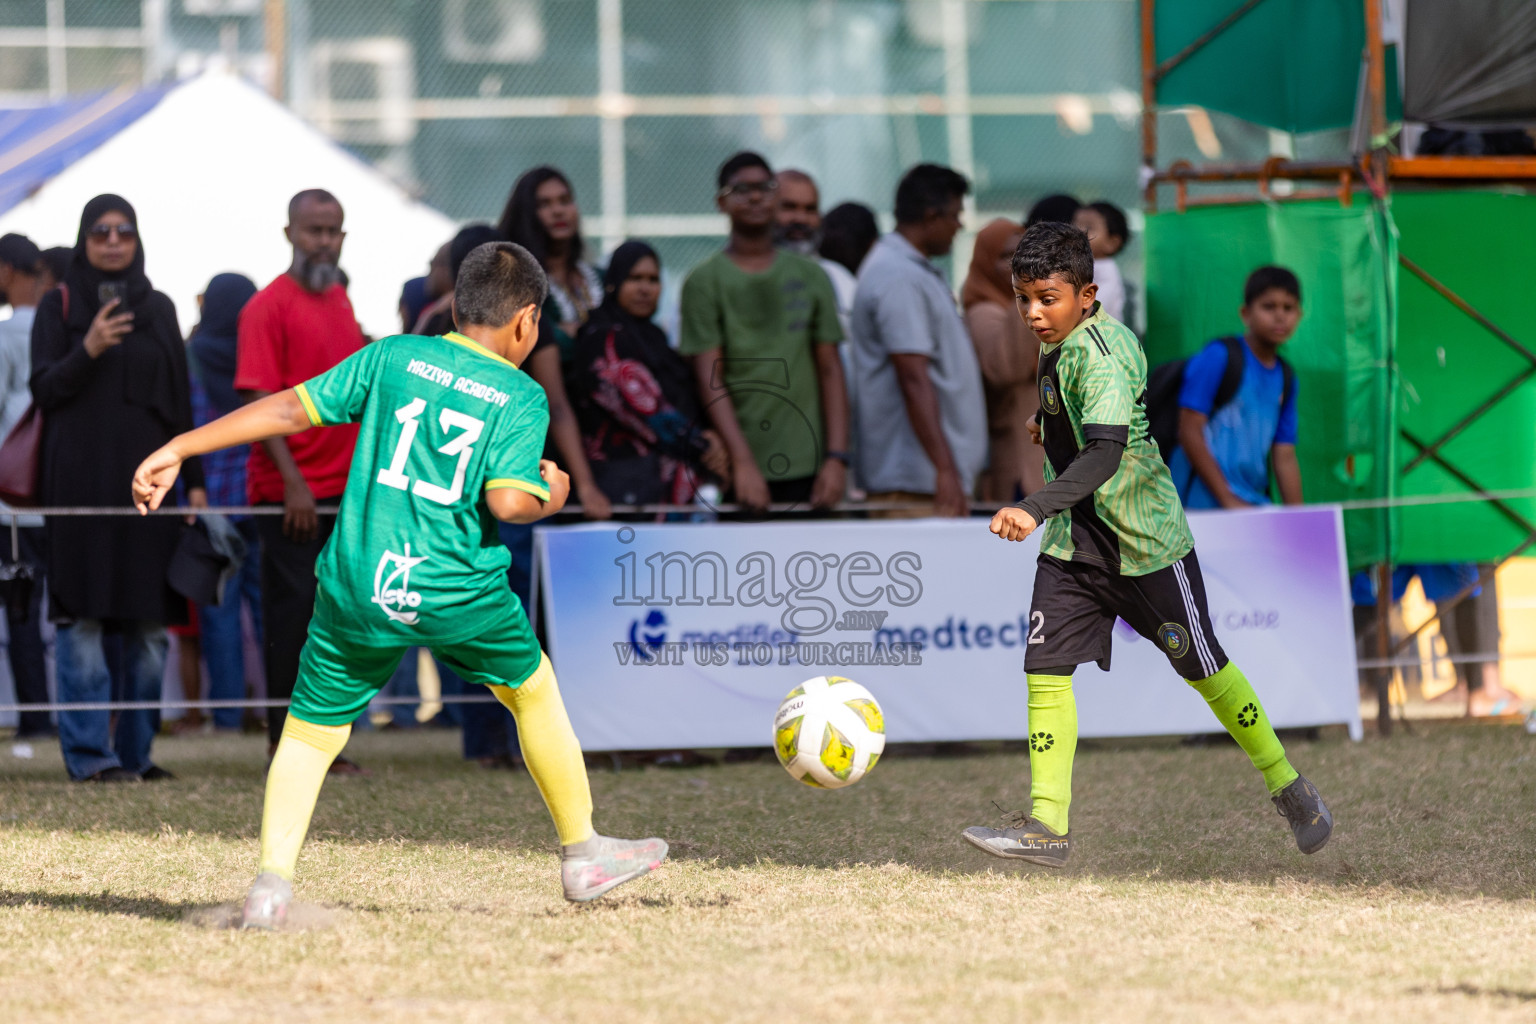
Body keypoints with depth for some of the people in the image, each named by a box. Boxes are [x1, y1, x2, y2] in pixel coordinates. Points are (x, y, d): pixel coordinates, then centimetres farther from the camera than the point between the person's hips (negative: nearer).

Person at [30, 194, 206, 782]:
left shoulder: (158, 309, 14)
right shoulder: (60, 306, 5)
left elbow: (180, 399, 15)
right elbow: (43, 389, -2)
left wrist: (194, 481, 9)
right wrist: (87, 350, -18)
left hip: (146, 478, 3)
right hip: (80, 479, -3)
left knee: (150, 623, 1)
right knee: (83, 619, -8)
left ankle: (137, 751, 7)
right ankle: (89, 753, -7)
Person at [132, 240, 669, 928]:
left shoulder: (394, 356, 7)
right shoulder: (523, 398, 1)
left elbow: (290, 408, 3)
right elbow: (508, 501, -13)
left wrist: (178, 450, 5)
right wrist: (550, 497, 10)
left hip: (357, 587, 1)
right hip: (458, 591, -1)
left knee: (310, 730, 11)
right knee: (533, 690, 23)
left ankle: (272, 883, -6)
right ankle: (582, 855, 33)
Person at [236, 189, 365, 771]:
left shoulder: (340, 302, 14)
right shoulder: (268, 306, -8)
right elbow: (259, 400, -13)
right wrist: (292, 482, -19)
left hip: (344, 488, 7)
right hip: (290, 495, -7)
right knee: (292, 610, -3)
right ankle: (284, 740, 2)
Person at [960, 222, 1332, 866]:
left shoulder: (1099, 354, -24)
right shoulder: (1061, 345, 4)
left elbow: (1105, 452, -40)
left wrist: (1034, 510, -50)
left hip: (1143, 542, -8)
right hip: (1074, 541, 8)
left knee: (1204, 668, 6)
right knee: (1045, 667, -7)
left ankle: (1289, 790, 24)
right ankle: (1047, 825, -8)